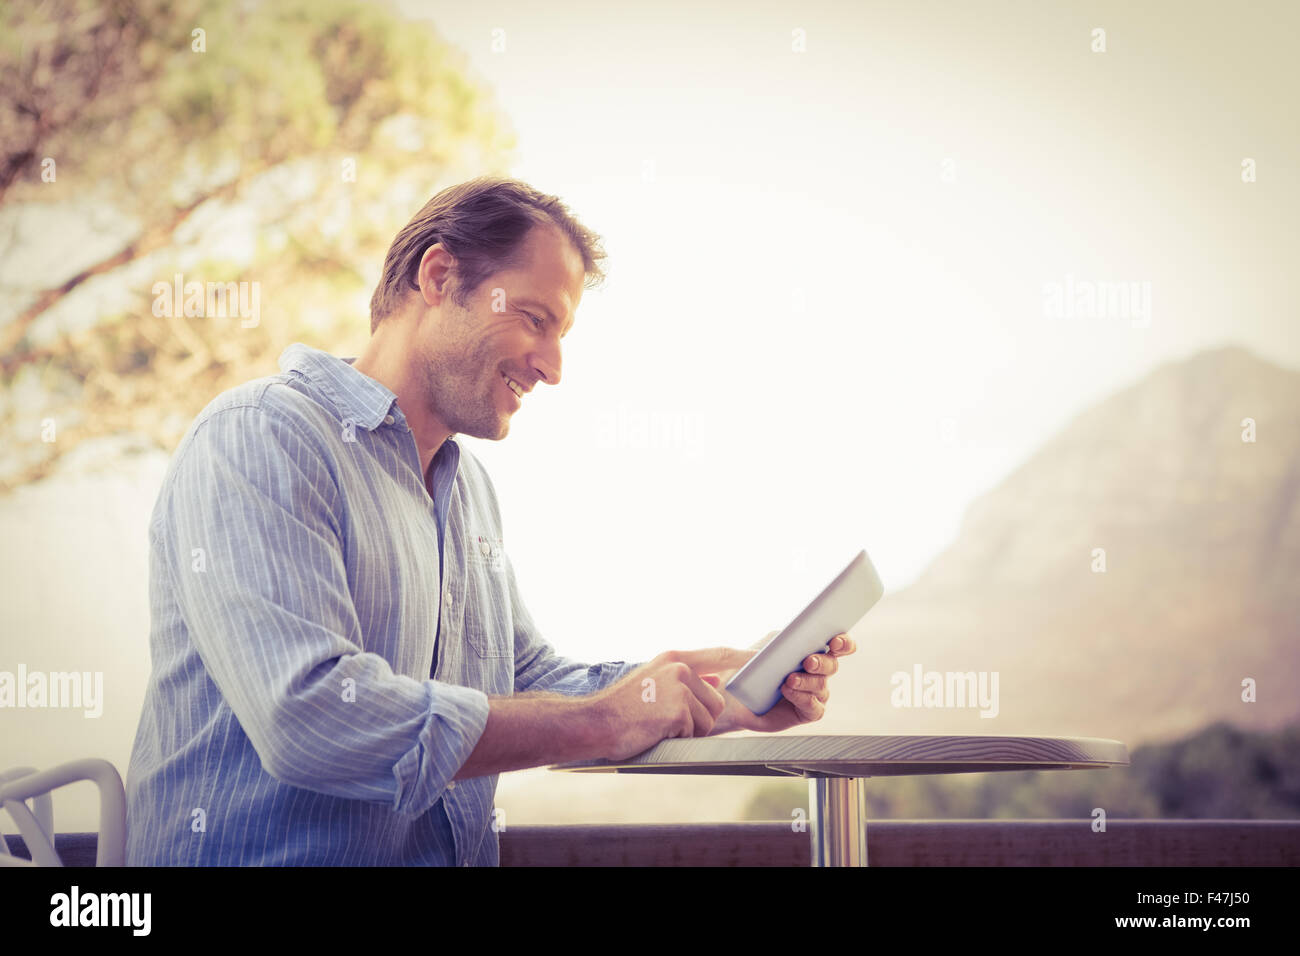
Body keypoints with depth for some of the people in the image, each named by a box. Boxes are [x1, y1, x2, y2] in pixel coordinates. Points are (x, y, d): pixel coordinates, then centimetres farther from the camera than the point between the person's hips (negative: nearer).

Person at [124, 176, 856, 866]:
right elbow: (307, 716, -22)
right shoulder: (258, 438, -11)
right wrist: (602, 720, -17)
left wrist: (729, 696, 6)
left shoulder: (471, 484, 18)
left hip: (460, 854, 7)